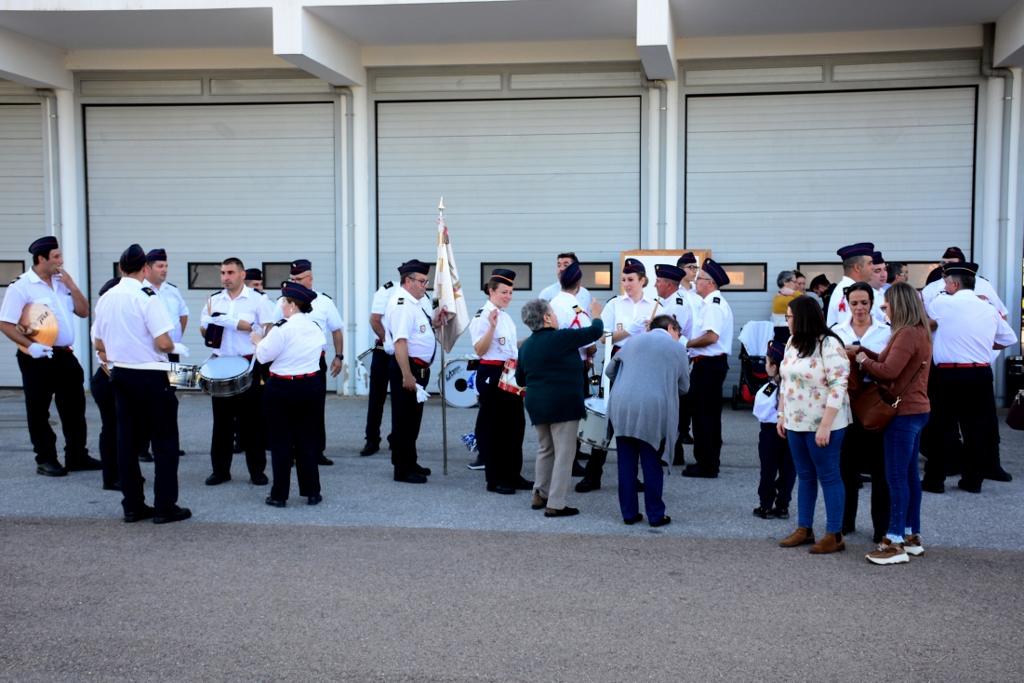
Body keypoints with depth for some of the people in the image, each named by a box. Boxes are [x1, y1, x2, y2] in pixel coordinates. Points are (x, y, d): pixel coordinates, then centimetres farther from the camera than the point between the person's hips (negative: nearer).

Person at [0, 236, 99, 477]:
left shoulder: (61, 282, 11)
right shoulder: (21, 287, -10)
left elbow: (83, 311, 11)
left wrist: (72, 286, -1)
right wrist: (30, 346, -23)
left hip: (65, 355, 6)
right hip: (39, 359, -6)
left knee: (74, 407, 10)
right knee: (38, 411, 5)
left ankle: (77, 456, 20)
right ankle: (45, 459, 14)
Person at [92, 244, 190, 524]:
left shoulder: (105, 299, 5)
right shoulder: (147, 297, -16)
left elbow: (99, 344, 10)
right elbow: (163, 343, -21)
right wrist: (177, 348, 0)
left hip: (120, 375, 7)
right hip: (150, 377, -7)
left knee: (127, 440, 11)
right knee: (164, 441, 2)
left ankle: (132, 506, 16)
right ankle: (165, 507, 4)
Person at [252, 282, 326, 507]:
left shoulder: (283, 328, -17)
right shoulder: (316, 328, 5)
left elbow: (263, 356, -13)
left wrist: (258, 340, 8)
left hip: (281, 389, -5)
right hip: (311, 388, 5)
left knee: (281, 442, 4)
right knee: (308, 441, 11)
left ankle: (279, 495, 9)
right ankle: (312, 493, 14)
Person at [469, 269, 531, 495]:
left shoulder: (506, 317, 14)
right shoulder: (482, 317, -11)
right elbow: (480, 350, -19)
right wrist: (491, 327, -28)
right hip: (492, 375, -8)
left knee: (515, 423, 10)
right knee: (493, 425, -1)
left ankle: (513, 474, 20)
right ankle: (495, 479, 6)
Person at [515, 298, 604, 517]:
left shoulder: (526, 345, 9)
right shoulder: (561, 338, -13)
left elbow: (520, 379, 17)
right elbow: (595, 332, -6)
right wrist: (597, 315, 14)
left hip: (536, 405, 8)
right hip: (563, 404, -7)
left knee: (546, 450, 21)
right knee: (564, 454, -2)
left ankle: (540, 495, 26)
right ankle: (555, 505, -3)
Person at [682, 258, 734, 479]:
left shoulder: (713, 304, -16)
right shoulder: (716, 303, 18)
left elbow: (711, 336, -26)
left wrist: (686, 344, -15)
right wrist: (691, 345, 11)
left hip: (708, 365, -11)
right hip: (712, 363, 11)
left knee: (704, 415, -6)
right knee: (709, 414, 16)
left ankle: (707, 465, -2)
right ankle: (709, 461, 24)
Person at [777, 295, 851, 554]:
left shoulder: (829, 345, -16)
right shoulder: (792, 344, 9)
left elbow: (838, 387, -20)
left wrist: (825, 426, -22)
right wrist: (782, 415, 14)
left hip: (822, 425, -8)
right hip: (796, 423, 8)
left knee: (828, 476, 0)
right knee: (804, 476, 14)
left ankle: (834, 535, 8)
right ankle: (804, 529, 23)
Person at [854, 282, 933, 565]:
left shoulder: (907, 334, -19)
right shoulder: (921, 332, 14)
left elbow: (889, 371, -23)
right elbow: (890, 360, 13)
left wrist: (864, 361, -8)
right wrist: (865, 352, 4)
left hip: (904, 413, -11)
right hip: (915, 410, 11)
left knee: (897, 477, -8)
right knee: (909, 475, 14)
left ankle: (895, 543, -6)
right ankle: (912, 536, 21)